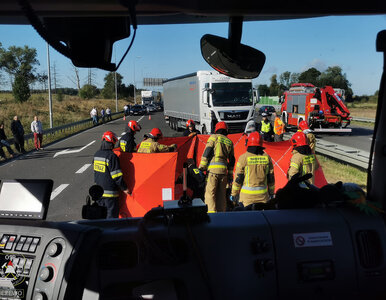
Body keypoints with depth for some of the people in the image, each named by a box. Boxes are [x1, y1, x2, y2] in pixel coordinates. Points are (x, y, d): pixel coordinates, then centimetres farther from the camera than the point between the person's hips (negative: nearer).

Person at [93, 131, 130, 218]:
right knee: (112, 214, 0)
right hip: (110, 192, -8)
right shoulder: (112, 156, -19)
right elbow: (117, 175, -18)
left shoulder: (96, 154, 5)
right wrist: (124, 188, -8)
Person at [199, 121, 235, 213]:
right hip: (223, 170, 5)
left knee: (210, 193, -6)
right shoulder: (229, 142, 19)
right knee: (222, 194, 12)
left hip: (213, 168, -5)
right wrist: (230, 175, 23)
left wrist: (201, 167, -4)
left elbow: (206, 153, -5)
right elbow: (232, 160, 19)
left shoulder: (214, 137, 5)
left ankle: (211, 213, -16)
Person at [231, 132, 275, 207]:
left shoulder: (243, 157, -7)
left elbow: (238, 178, -5)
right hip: (262, 195, 3)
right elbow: (271, 178, 9)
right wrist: (271, 192, 21)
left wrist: (234, 193, 5)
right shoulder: (267, 157, 3)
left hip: (247, 194, -3)